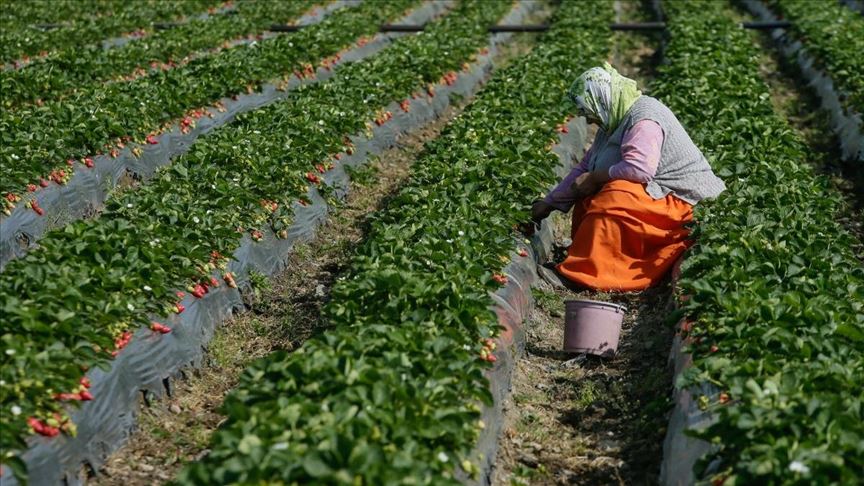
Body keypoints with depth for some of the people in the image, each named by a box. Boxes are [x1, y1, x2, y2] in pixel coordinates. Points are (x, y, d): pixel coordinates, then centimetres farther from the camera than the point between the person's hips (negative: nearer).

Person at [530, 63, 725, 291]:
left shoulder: (644, 119, -18)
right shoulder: (616, 121, 13)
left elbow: (639, 169, -33)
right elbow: (585, 168, 17)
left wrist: (595, 178, -19)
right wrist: (549, 202, 13)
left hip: (681, 199, -11)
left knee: (615, 198, -31)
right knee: (586, 200, 4)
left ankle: (590, 272, -28)